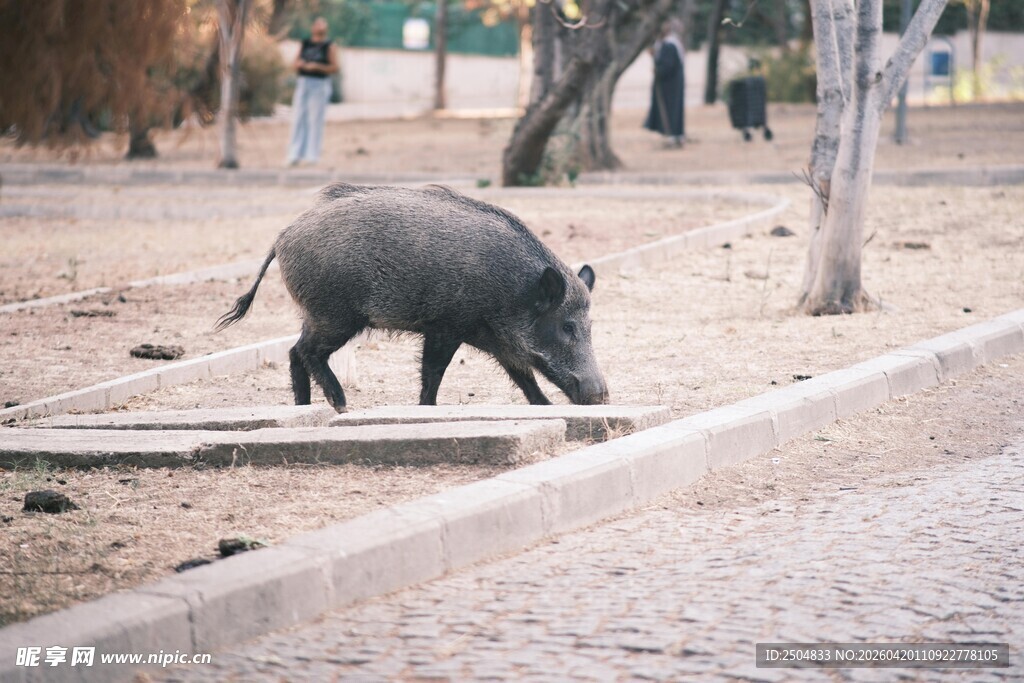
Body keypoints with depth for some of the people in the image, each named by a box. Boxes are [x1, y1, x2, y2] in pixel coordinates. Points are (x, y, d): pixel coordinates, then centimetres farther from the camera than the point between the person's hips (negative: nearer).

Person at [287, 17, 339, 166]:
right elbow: (296, 63, 17)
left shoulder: (329, 46, 1)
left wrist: (317, 66, -15)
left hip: (320, 84, -4)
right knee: (298, 118, -1)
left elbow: (334, 67, -5)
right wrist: (299, 64, -6)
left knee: (315, 120, -5)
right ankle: (295, 154, 0)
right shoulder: (305, 44, 15)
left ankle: (312, 155, -3)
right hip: (302, 83, 4)